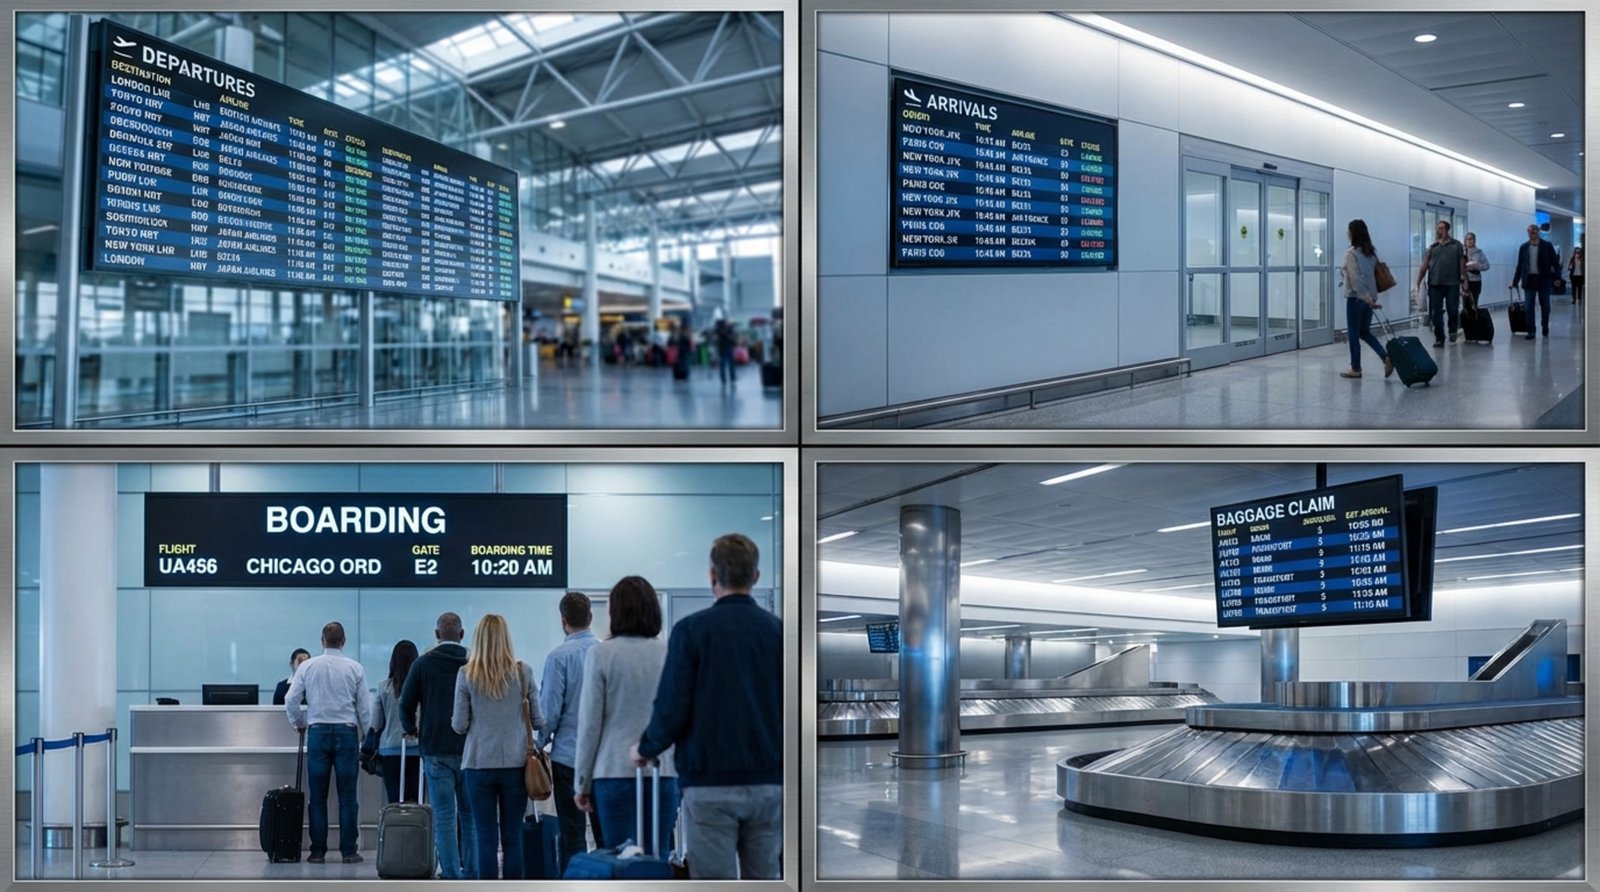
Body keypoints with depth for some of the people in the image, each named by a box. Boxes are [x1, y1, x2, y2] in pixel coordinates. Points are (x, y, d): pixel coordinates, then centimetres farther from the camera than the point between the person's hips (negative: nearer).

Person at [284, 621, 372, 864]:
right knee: (347, 796, 2)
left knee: (317, 796, 5)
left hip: (318, 732, 1)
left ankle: (318, 851, 6)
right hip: (347, 733, -1)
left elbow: (291, 699, -2)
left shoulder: (308, 666, 1)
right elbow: (364, 707, 0)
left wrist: (299, 723, 16)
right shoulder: (355, 668, -1)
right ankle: (349, 851, 2)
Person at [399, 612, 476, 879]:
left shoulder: (423, 664, -2)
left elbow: (406, 704, -1)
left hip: (436, 749, -1)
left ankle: (451, 874, -2)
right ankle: (471, 873, 12)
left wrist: (410, 728, 18)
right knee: (469, 814, 11)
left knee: (444, 816, 1)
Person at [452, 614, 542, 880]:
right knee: (513, 837, 5)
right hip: (515, 762, 1)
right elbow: (538, 720, 3)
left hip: (479, 764, -1)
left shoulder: (467, 674, -3)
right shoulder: (523, 672, -1)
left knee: (486, 838, 3)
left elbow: (460, 725, -1)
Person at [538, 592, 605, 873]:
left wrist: (539, 744, 6)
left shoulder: (559, 657, -10)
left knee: (572, 834, 2)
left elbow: (549, 710, -9)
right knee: (605, 831, 9)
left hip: (568, 756, -4)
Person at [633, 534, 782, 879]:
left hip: (710, 784, -3)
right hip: (768, 782, 3)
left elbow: (672, 707, -10)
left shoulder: (692, 629, -6)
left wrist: (646, 749, 9)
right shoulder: (778, 630, 2)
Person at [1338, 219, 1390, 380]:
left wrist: (1367, 298, -20)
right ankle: (1386, 358, 0)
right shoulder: (1372, 251, 8)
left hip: (1356, 298, -7)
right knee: (1365, 332, 16)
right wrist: (1371, 298, 15)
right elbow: (1375, 272, 10)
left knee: (1354, 334, 4)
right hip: (1370, 297, 7)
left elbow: (1355, 279, -20)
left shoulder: (1351, 253, -14)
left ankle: (1355, 369, 11)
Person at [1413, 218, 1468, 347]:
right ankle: (1439, 339, 6)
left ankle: (1453, 331, 28)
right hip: (1435, 284, 2)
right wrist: (1418, 282, -1)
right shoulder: (1432, 247, 9)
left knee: (1453, 310, 1)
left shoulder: (1456, 245, 6)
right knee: (1436, 313, -1)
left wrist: (1464, 281, 1)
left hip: (1452, 284, -2)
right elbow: (1424, 266, 6)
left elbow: (1462, 264, 6)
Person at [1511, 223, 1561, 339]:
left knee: (1545, 306, 7)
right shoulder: (1524, 247, 6)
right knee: (1528, 307, -4)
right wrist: (1515, 282, 7)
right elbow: (1519, 266, 9)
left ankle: (1545, 328, 24)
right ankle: (1531, 331, -1)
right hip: (1529, 280, 2)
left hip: (1543, 280, -2)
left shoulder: (1547, 246, -2)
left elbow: (1555, 263, -1)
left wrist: (1557, 277, -11)